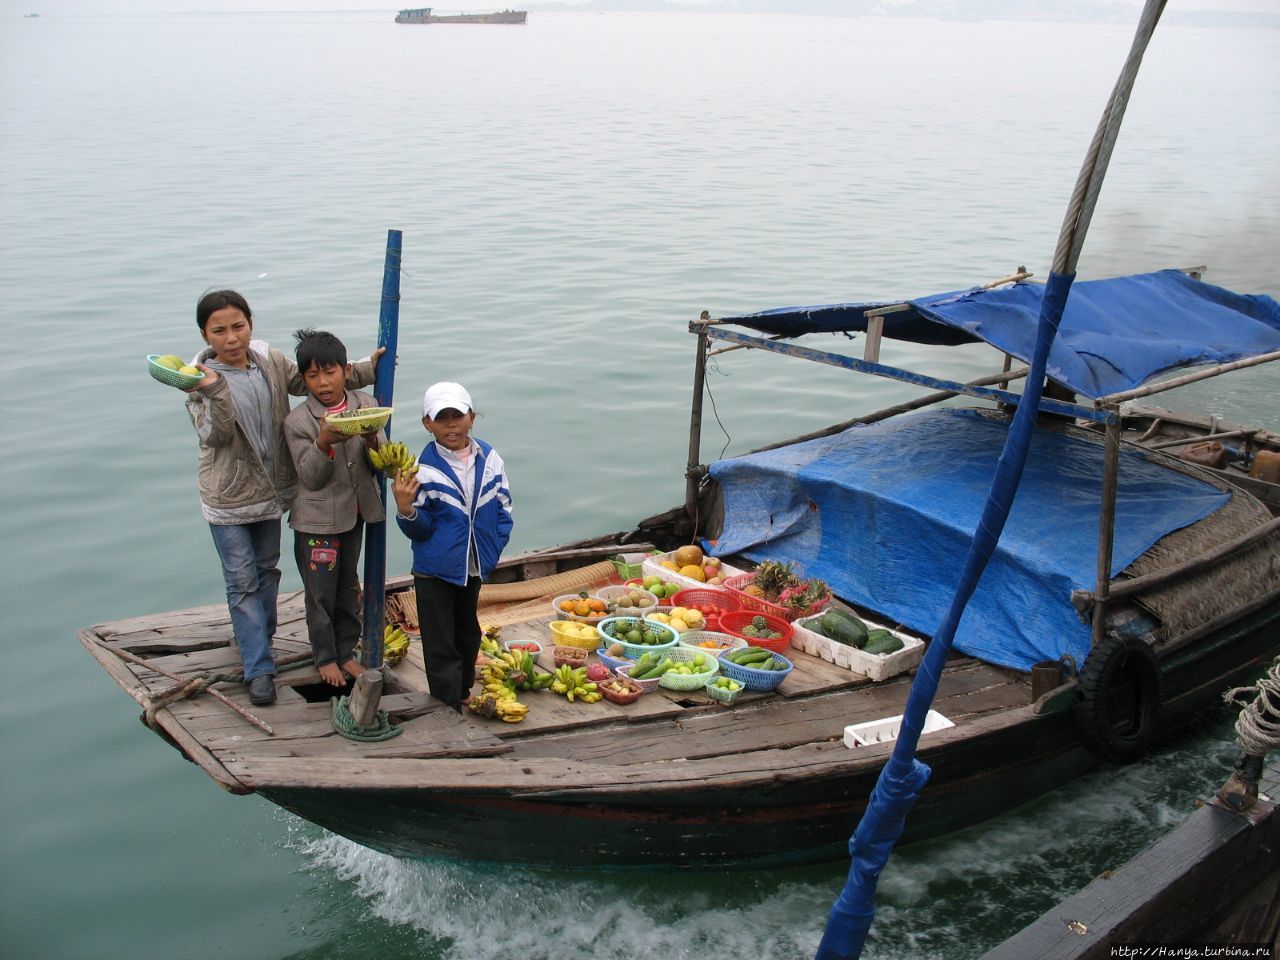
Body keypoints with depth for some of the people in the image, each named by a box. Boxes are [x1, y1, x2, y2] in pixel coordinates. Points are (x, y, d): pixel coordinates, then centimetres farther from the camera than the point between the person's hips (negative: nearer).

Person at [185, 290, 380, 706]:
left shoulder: (271, 362, -4)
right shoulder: (202, 378, -16)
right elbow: (214, 435, -25)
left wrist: (367, 370, -1)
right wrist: (214, 391, -42)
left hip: (271, 489, 5)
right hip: (229, 498, -5)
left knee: (267, 570, 20)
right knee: (243, 582, 0)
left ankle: (255, 638, 42)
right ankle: (259, 669, 5)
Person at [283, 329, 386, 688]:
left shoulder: (366, 405, -3)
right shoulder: (297, 422, -14)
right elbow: (310, 478, -16)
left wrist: (372, 440, -25)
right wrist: (324, 442, -33)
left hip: (356, 513, 4)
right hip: (317, 519, -4)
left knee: (349, 587, 18)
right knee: (320, 592, 7)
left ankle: (346, 652, 33)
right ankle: (325, 657, 25)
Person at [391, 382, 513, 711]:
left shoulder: (489, 459, -6)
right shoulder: (424, 469, -17)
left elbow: (503, 508, 4)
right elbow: (420, 530, -13)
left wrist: (494, 547, -4)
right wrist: (405, 509, -32)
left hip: (475, 568, 5)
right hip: (434, 571, -5)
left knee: (467, 634, 24)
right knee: (441, 648, 1)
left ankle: (463, 695, 44)